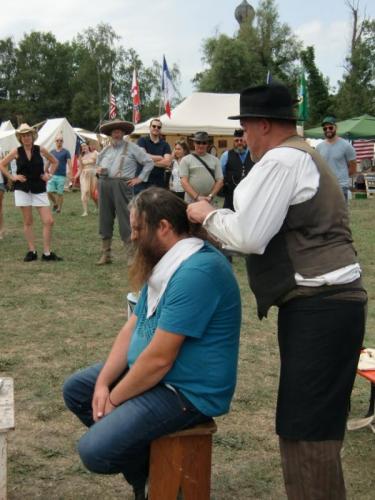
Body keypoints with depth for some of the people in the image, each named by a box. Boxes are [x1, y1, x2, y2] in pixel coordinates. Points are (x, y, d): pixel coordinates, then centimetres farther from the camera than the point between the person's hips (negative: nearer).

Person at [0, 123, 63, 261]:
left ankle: (47, 253, 1)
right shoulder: (16, 152, 0)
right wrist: (12, 177, -1)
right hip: (23, 189, 0)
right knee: (27, 222, 4)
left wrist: (49, 174, 4)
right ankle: (32, 251, 12)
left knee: (48, 221, -7)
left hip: (39, 189, 0)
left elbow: (54, 161, 16)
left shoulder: (40, 150, 1)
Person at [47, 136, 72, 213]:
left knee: (60, 193, -1)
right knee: (49, 192, -7)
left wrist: (70, 174, -16)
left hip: (61, 176, -3)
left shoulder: (66, 152, 2)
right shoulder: (52, 152, 12)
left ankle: (59, 208, 13)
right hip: (52, 175, 3)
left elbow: (69, 163, -5)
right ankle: (54, 203, 18)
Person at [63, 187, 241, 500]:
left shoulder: (195, 272, -28)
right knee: (76, 390, 13)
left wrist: (114, 399, -13)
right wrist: (103, 383, -5)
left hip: (188, 390, -11)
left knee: (94, 450, -20)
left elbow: (159, 358, -27)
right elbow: (133, 327, 7)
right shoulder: (168, 262, 6)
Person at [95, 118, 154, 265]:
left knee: (125, 219, -9)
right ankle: (106, 254, 16)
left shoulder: (131, 148, 4)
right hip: (104, 185, 5)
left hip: (122, 185, -5)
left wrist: (140, 178, -1)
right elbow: (98, 163, 32)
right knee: (105, 219, 7)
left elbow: (149, 162, 4)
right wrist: (98, 170, 9)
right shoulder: (106, 149, 17)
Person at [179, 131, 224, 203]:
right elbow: (184, 182, -5)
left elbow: (219, 181, 6)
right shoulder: (186, 160, 3)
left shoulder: (214, 160, 10)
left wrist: (211, 196, -10)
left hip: (211, 203, 2)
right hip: (191, 203, -2)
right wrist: (197, 197, -16)